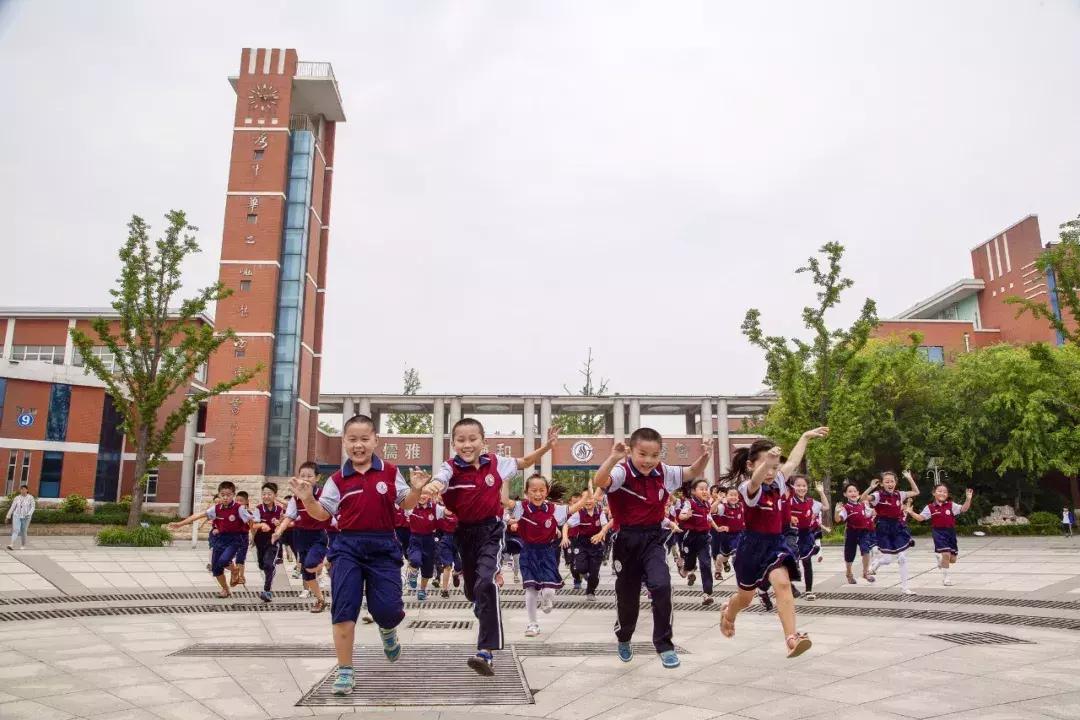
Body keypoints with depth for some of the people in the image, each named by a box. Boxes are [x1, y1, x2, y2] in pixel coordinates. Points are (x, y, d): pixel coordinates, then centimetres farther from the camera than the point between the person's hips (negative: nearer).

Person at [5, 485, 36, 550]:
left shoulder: (30, 497, -2)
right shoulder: (17, 498, 5)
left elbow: (33, 507, -6)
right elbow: (12, 507, 7)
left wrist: (29, 514, -20)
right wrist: (8, 516, 7)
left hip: (25, 517, -1)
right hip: (17, 516, 1)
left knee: (23, 531, 6)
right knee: (15, 530, -13)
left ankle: (23, 545, 20)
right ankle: (12, 545, -21)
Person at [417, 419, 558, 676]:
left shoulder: (495, 462, -6)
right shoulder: (450, 468, -13)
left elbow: (523, 462, 12)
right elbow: (438, 482, -36)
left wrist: (546, 446, 0)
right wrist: (430, 487, -61)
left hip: (491, 530, -2)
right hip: (464, 532, 2)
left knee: (486, 583, -23)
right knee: (472, 589, 20)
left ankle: (486, 652, -23)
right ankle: (489, 622, 54)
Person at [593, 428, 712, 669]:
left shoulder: (663, 472, -3)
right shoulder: (622, 472, -18)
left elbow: (693, 473, 9)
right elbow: (599, 482, -38)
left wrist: (705, 457, -10)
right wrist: (613, 458, -54)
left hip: (653, 538, 3)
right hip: (628, 539, -2)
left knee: (661, 586, -21)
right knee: (627, 593, 12)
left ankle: (664, 644, -2)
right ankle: (624, 639, 43)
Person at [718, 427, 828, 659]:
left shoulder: (779, 482, -1)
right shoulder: (749, 488, -20)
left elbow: (793, 461, 14)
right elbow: (757, 479, -45)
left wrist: (806, 436, 22)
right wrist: (766, 461, -65)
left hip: (776, 542, 4)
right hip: (753, 544, -4)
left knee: (783, 583, -24)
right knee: (746, 596, 15)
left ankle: (792, 638, -26)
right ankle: (728, 613, 49)